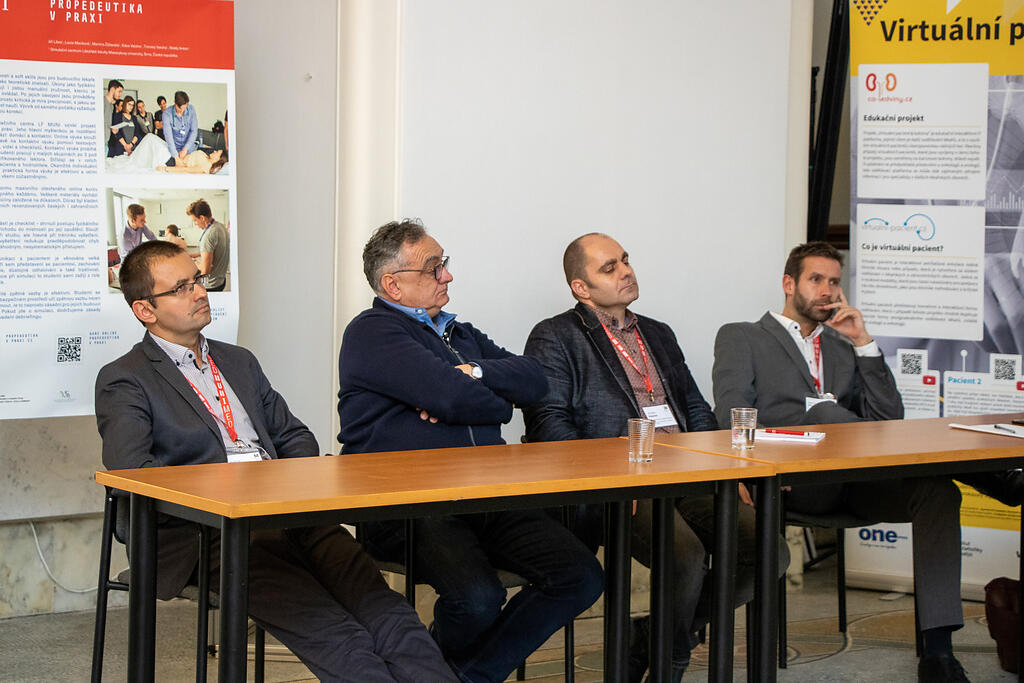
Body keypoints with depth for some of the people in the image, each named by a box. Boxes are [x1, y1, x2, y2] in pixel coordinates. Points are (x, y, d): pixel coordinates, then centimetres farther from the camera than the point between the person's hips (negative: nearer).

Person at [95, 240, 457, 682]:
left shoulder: (239, 362, 27)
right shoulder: (124, 381, 7)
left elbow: (295, 437, 27)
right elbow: (129, 471, -9)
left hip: (289, 516, 6)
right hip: (210, 534, -5)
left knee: (385, 612, -23)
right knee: (331, 634, -30)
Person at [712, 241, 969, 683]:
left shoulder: (843, 347, 30)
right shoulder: (741, 338, 17)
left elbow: (887, 420, 16)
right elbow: (731, 414, -1)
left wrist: (863, 343, 7)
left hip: (854, 483, 4)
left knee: (938, 489, -25)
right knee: (822, 411, -36)